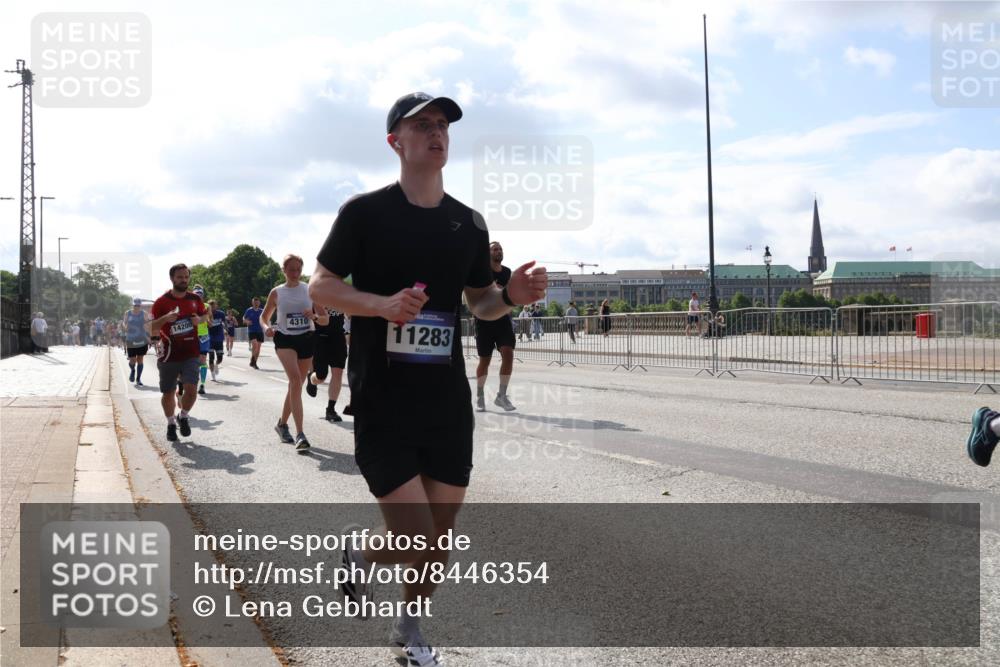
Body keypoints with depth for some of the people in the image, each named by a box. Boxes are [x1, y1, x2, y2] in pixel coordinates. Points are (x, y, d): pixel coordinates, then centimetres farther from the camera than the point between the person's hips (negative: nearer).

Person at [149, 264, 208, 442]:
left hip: (190, 354, 1)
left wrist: (199, 319, -3)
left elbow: (205, 314, 21)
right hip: (169, 354, -1)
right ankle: (171, 424, 30)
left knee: (191, 389, -13)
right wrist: (165, 318, -22)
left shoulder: (195, 299, 4)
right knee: (168, 393, 8)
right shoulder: (161, 302, -5)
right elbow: (152, 327, -3)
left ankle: (183, 417, 15)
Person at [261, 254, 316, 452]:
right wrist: (266, 327, -8)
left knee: (296, 384, 11)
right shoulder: (276, 293, 4)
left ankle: (282, 424, 34)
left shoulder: (310, 290, 4)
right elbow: (264, 316, 14)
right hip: (285, 340, -3)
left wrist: (313, 316, -15)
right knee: (295, 380, -23)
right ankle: (300, 434, -29)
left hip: (306, 339, 3)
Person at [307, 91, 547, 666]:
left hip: (449, 403, 5)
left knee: (442, 538, 10)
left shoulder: (469, 224, 8)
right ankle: (357, 554, 27)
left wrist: (512, 296, -7)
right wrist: (382, 304, -23)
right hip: (382, 404, -4)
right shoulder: (366, 212, -6)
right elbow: (321, 286, -5)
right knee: (415, 545, -9)